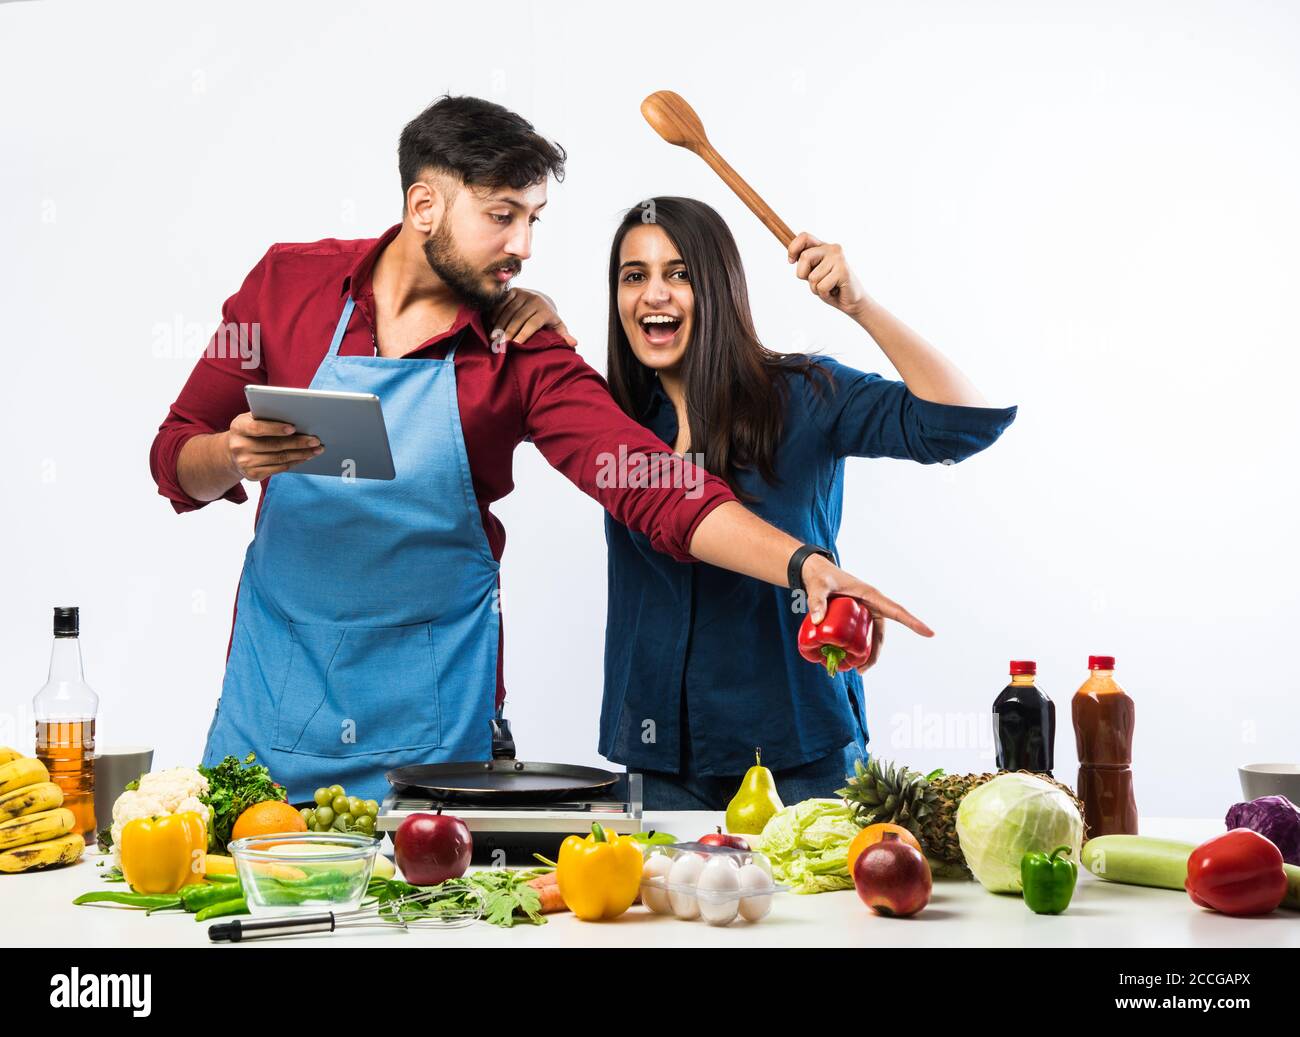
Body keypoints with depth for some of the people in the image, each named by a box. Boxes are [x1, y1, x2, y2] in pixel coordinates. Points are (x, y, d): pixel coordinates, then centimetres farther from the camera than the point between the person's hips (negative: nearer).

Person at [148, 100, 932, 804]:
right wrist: (233, 459, -20)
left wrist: (804, 564, -29)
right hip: (273, 693, 1)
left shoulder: (522, 353, -5)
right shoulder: (290, 284, -2)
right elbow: (176, 461, 3)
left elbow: (652, 486, -16)